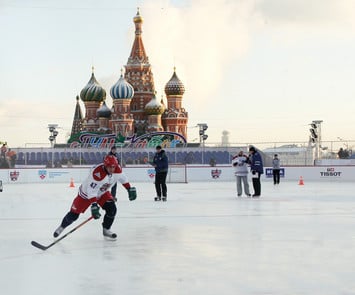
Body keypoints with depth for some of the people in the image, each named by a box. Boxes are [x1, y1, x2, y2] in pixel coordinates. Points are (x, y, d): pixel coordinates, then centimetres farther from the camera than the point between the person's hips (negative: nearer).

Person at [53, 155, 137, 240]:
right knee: (74, 214, 0)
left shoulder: (117, 169, -20)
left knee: (112, 209, -16)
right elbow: (91, 191, -39)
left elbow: (123, 178, 3)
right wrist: (94, 205, -44)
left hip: (103, 192, 5)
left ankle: (106, 230, 5)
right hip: (86, 193, -5)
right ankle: (62, 227, 29)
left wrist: (130, 189, 5)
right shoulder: (97, 173, -40)